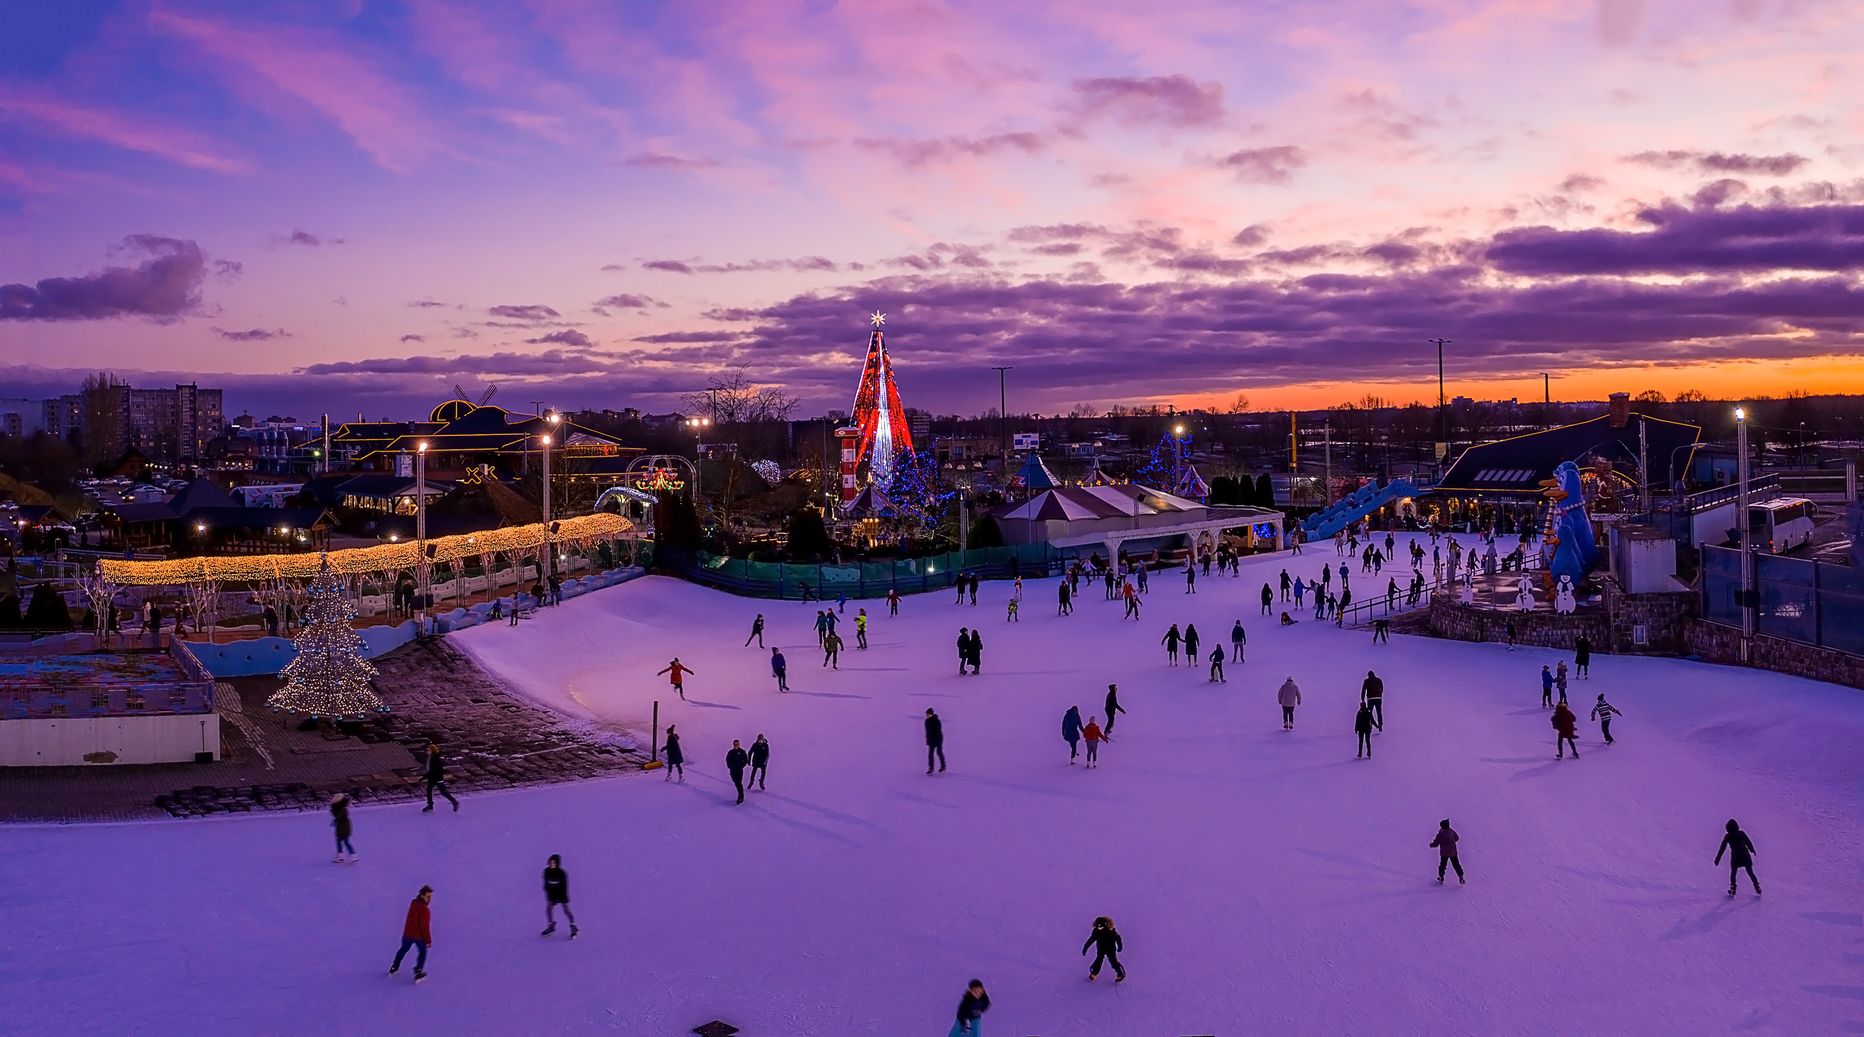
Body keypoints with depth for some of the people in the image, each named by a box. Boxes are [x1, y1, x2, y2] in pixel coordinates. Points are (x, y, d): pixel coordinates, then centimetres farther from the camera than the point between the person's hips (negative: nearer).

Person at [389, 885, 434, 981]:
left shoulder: (413, 902, -8)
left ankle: (394, 968, 43)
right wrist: (428, 940, -15)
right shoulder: (425, 910, -30)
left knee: (403, 949, 28)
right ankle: (418, 973, 20)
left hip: (408, 933, 6)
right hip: (419, 935, -6)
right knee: (422, 952, 18)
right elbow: (425, 927, -24)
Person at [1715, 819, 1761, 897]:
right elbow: (1749, 843, 7)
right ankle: (1758, 888, 18)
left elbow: (1722, 848, -8)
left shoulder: (1728, 836, -10)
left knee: (1733, 874, 13)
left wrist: (1717, 859, -3)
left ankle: (1732, 891, 8)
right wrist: (1752, 850, 27)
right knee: (1750, 873, 16)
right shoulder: (1741, 833, -4)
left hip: (1735, 858, -2)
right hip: (1746, 856, 2)